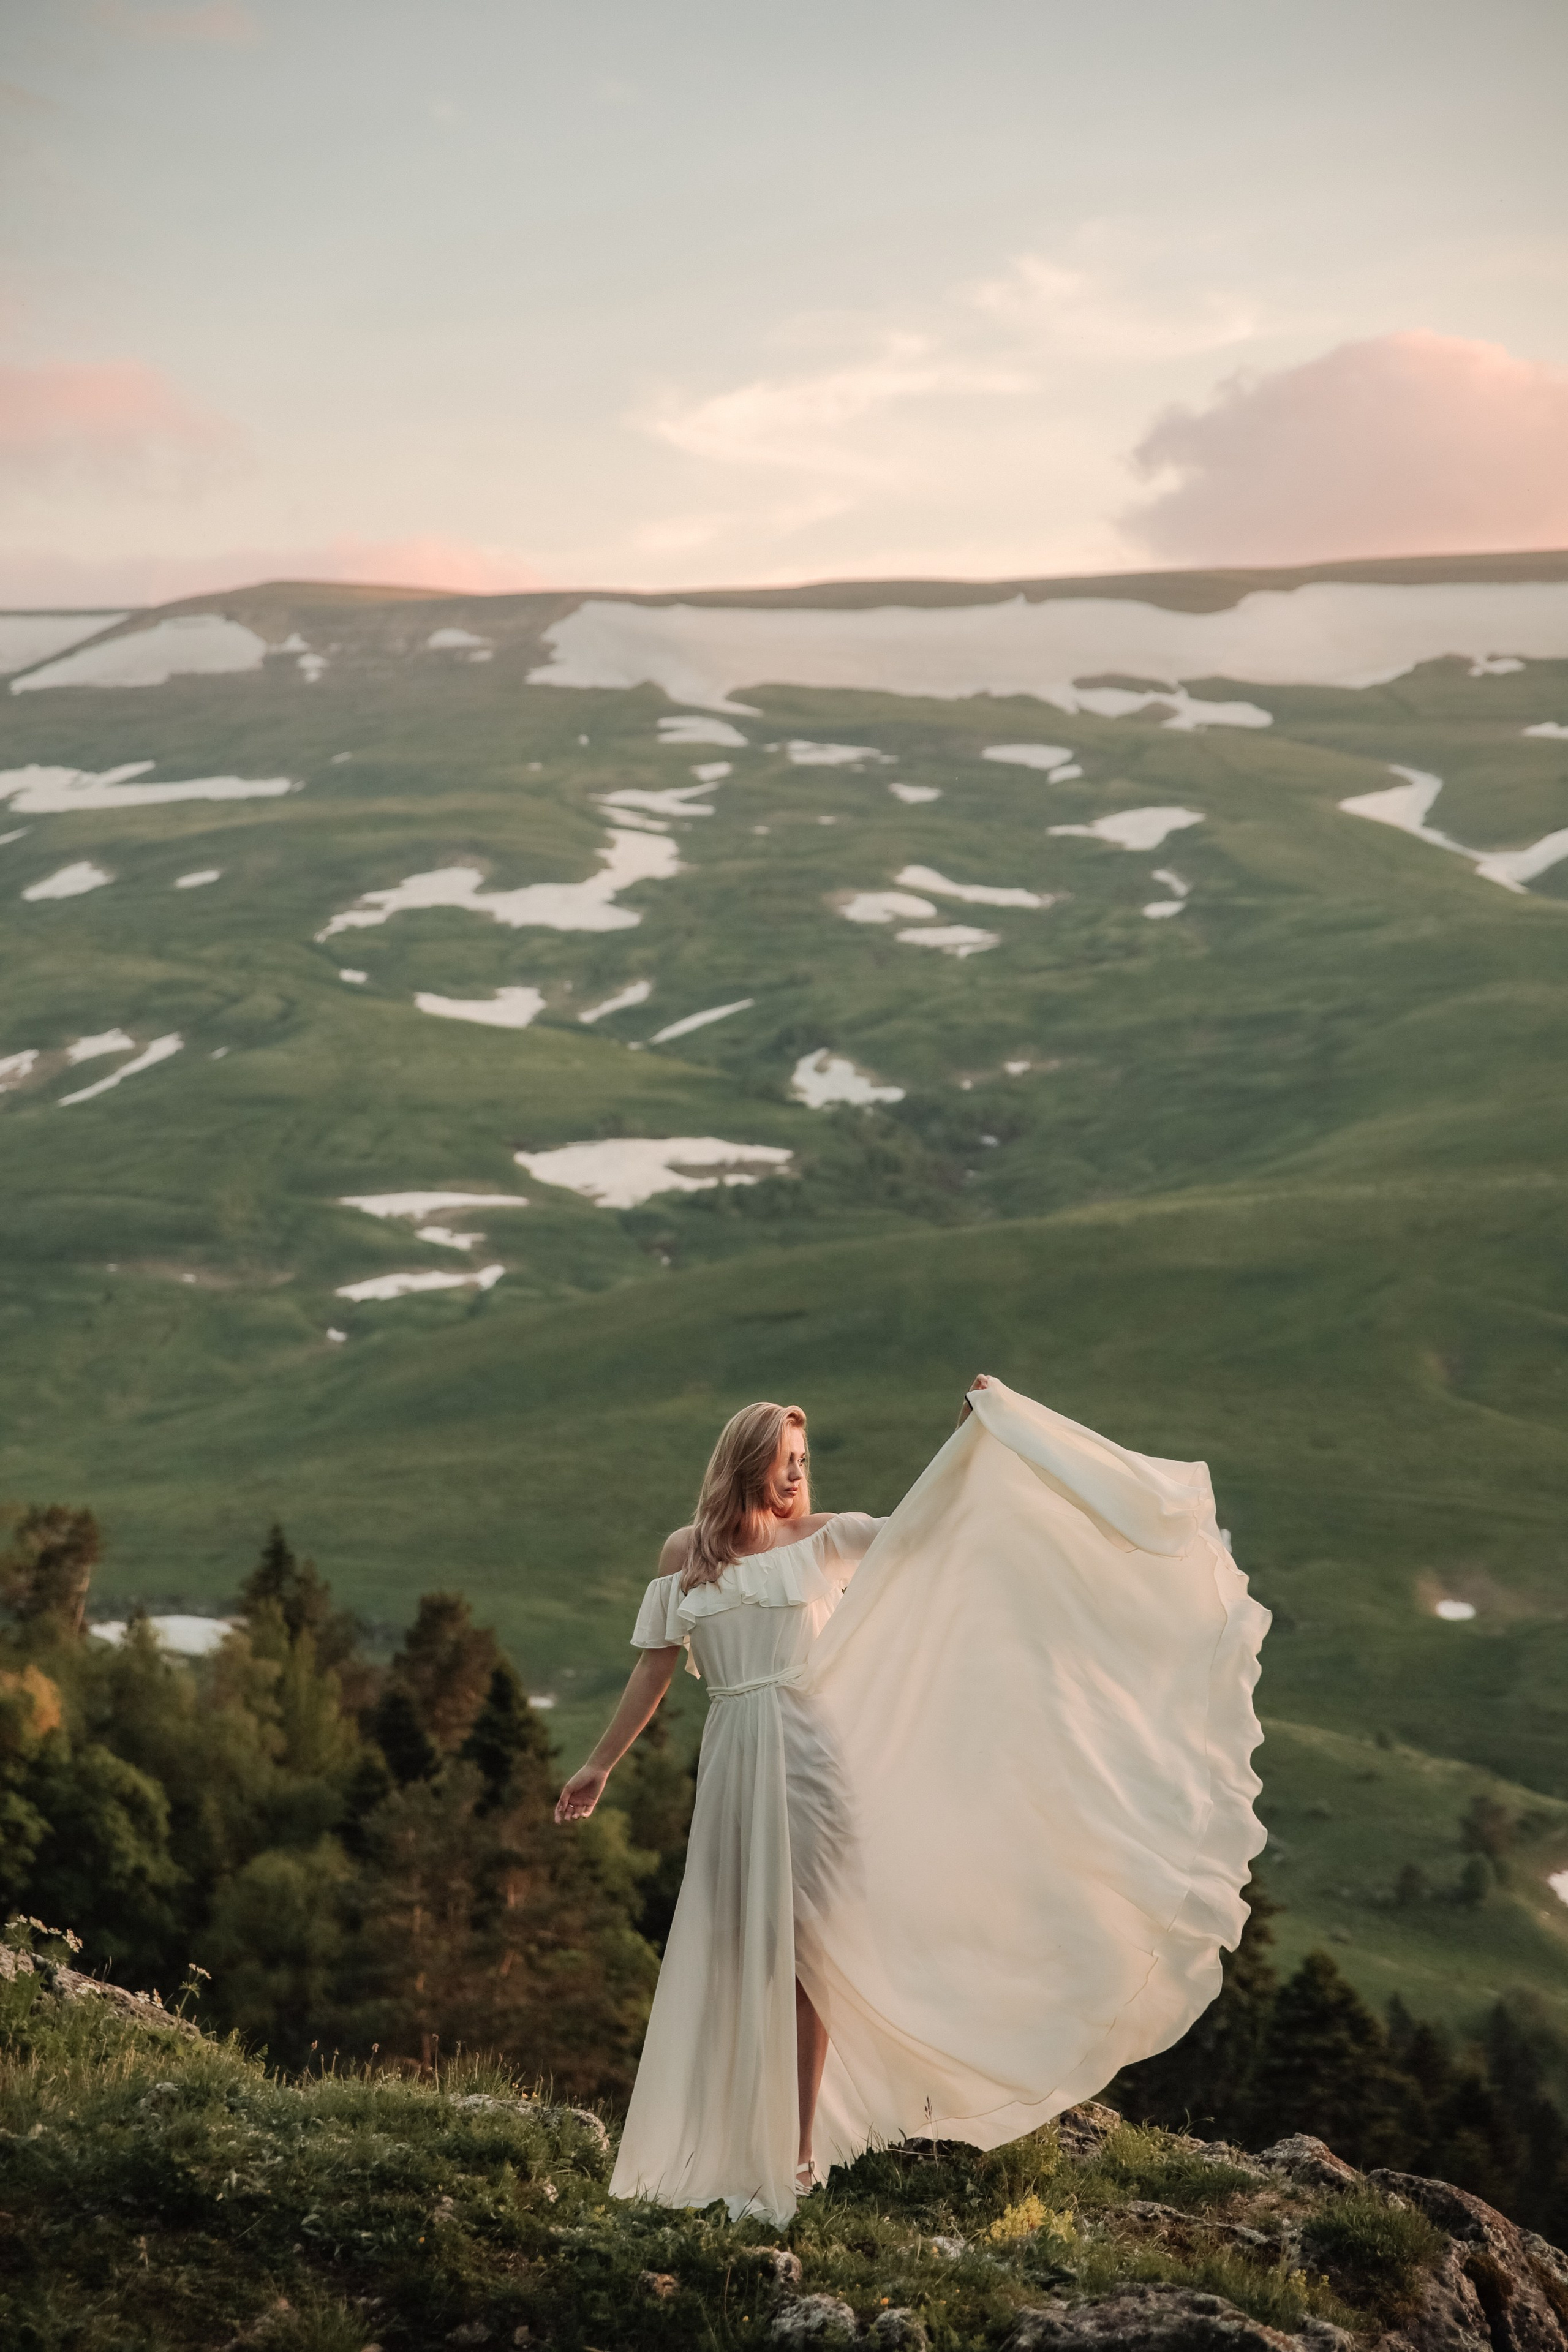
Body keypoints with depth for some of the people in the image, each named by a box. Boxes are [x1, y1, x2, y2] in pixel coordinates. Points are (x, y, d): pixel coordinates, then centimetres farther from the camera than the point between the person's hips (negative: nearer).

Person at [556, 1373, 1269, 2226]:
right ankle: (732, 2150, 9)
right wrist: (599, 1765, 13)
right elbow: (654, 1669, 12)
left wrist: (976, 1433, -10)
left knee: (802, 1950, -2)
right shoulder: (685, 1553, 8)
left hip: (807, 1755, -1)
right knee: (736, 1955, 2)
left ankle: (796, 2150, 3)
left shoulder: (823, 1539, 6)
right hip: (733, 1763, 1)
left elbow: (919, 1527, -2)